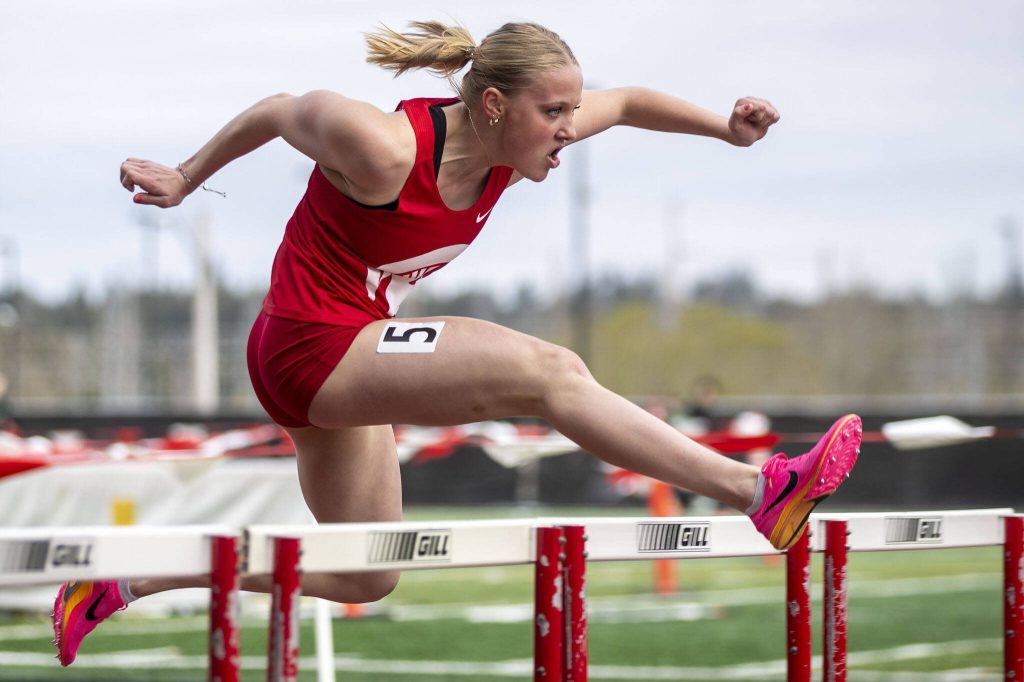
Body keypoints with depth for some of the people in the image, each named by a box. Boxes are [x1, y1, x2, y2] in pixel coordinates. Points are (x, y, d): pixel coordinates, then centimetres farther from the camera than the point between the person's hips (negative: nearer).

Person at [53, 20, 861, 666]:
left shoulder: (512, 139, -4)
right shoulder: (384, 149, -25)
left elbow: (624, 102, 12)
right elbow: (280, 110, -8)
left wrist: (723, 127, 2)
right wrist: (184, 180, 5)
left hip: (353, 362, 10)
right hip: (312, 348, -10)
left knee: (363, 580, 18)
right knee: (549, 372, -24)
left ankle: (119, 584, 21)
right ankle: (762, 491, -27)